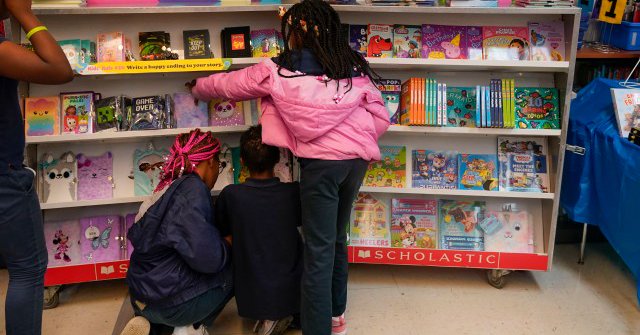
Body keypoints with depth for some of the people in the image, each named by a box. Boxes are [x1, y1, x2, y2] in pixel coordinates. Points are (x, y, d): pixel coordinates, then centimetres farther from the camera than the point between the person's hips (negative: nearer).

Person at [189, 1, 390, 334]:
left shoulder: (278, 70, 0)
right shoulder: (355, 68, 9)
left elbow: (230, 83, 15)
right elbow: (380, 117, 8)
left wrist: (198, 87, 34)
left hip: (320, 162, -5)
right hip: (356, 160, 5)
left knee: (319, 250, -1)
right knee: (337, 238, 21)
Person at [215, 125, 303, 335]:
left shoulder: (230, 195, -13)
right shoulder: (293, 192, -11)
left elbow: (221, 233, 5)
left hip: (252, 300, -1)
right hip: (291, 294, 1)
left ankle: (267, 318, 8)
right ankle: (288, 315, 8)